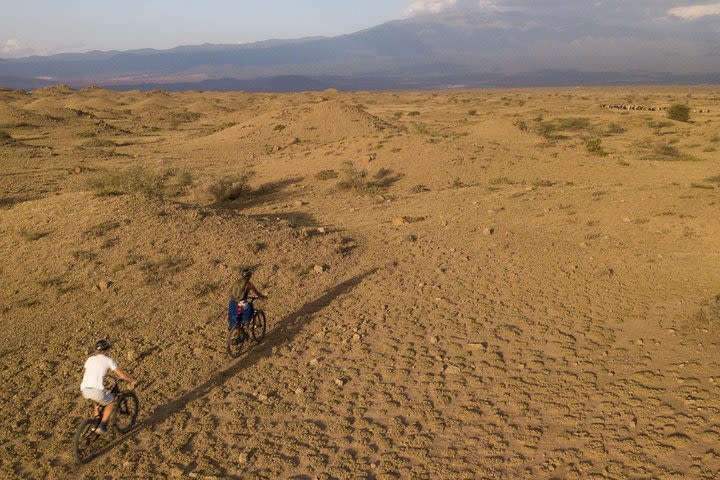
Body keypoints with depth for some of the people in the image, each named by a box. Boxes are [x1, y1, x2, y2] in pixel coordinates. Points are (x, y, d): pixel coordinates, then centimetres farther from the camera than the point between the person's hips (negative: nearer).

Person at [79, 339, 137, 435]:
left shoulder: (90, 359, 19)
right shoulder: (108, 360, 4)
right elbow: (121, 375, 2)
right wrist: (133, 381, 18)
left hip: (84, 390, 6)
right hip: (96, 390, -6)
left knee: (97, 399, 36)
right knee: (111, 402, 21)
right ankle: (102, 426, 11)